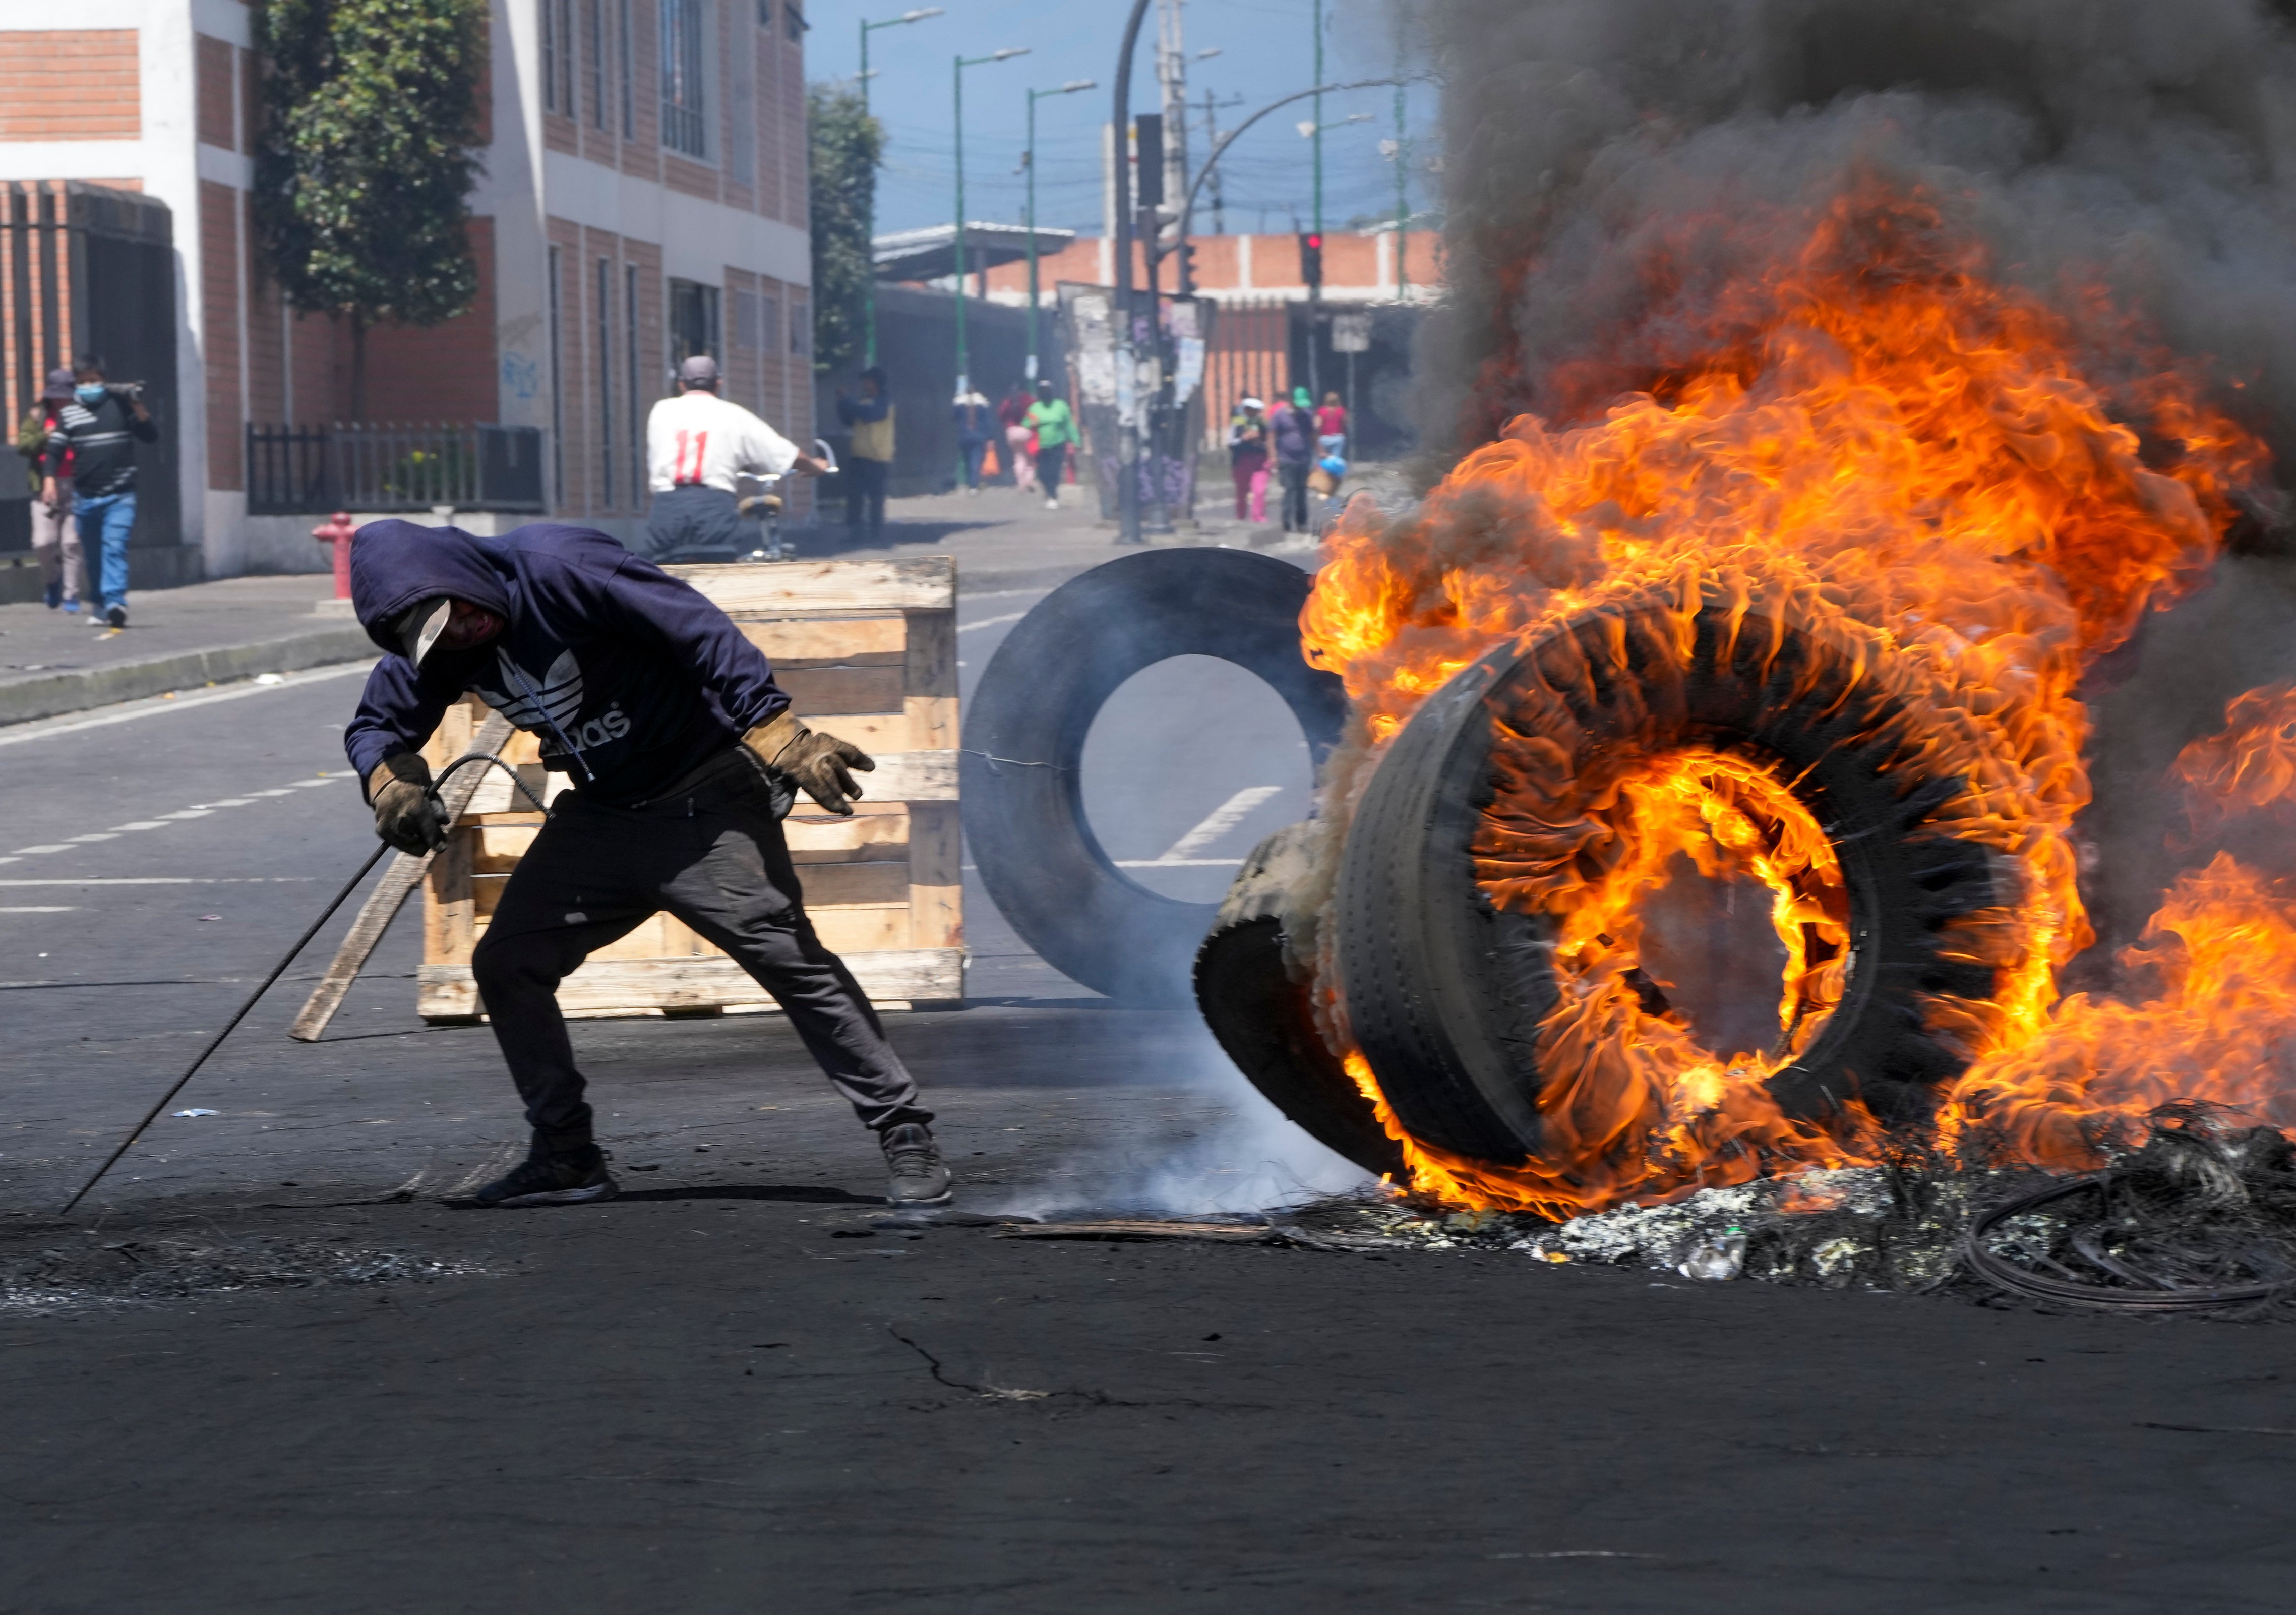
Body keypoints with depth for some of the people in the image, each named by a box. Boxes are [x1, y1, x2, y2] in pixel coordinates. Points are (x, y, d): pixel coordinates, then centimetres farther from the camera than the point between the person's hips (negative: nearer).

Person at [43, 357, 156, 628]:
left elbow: (151, 436, 3)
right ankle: (101, 605, 23)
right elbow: (55, 452, 7)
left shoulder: (120, 406, 3)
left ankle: (115, 602, -26)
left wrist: (138, 408, -11)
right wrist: (50, 480, -9)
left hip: (120, 496, -3)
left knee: (114, 547, -17)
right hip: (85, 498, 3)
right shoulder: (68, 414, 7)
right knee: (93, 554, 10)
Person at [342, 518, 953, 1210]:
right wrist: (390, 781, -10)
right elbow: (376, 723, 14)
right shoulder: (436, 652, -1)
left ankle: (907, 1138, -14)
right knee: (506, 964, 2)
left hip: (704, 804, -8)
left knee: (787, 955, -18)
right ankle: (567, 1157, 13)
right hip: (600, 816, 8)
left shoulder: (553, 569, -23)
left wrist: (777, 733, -31)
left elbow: (698, 629, -26)